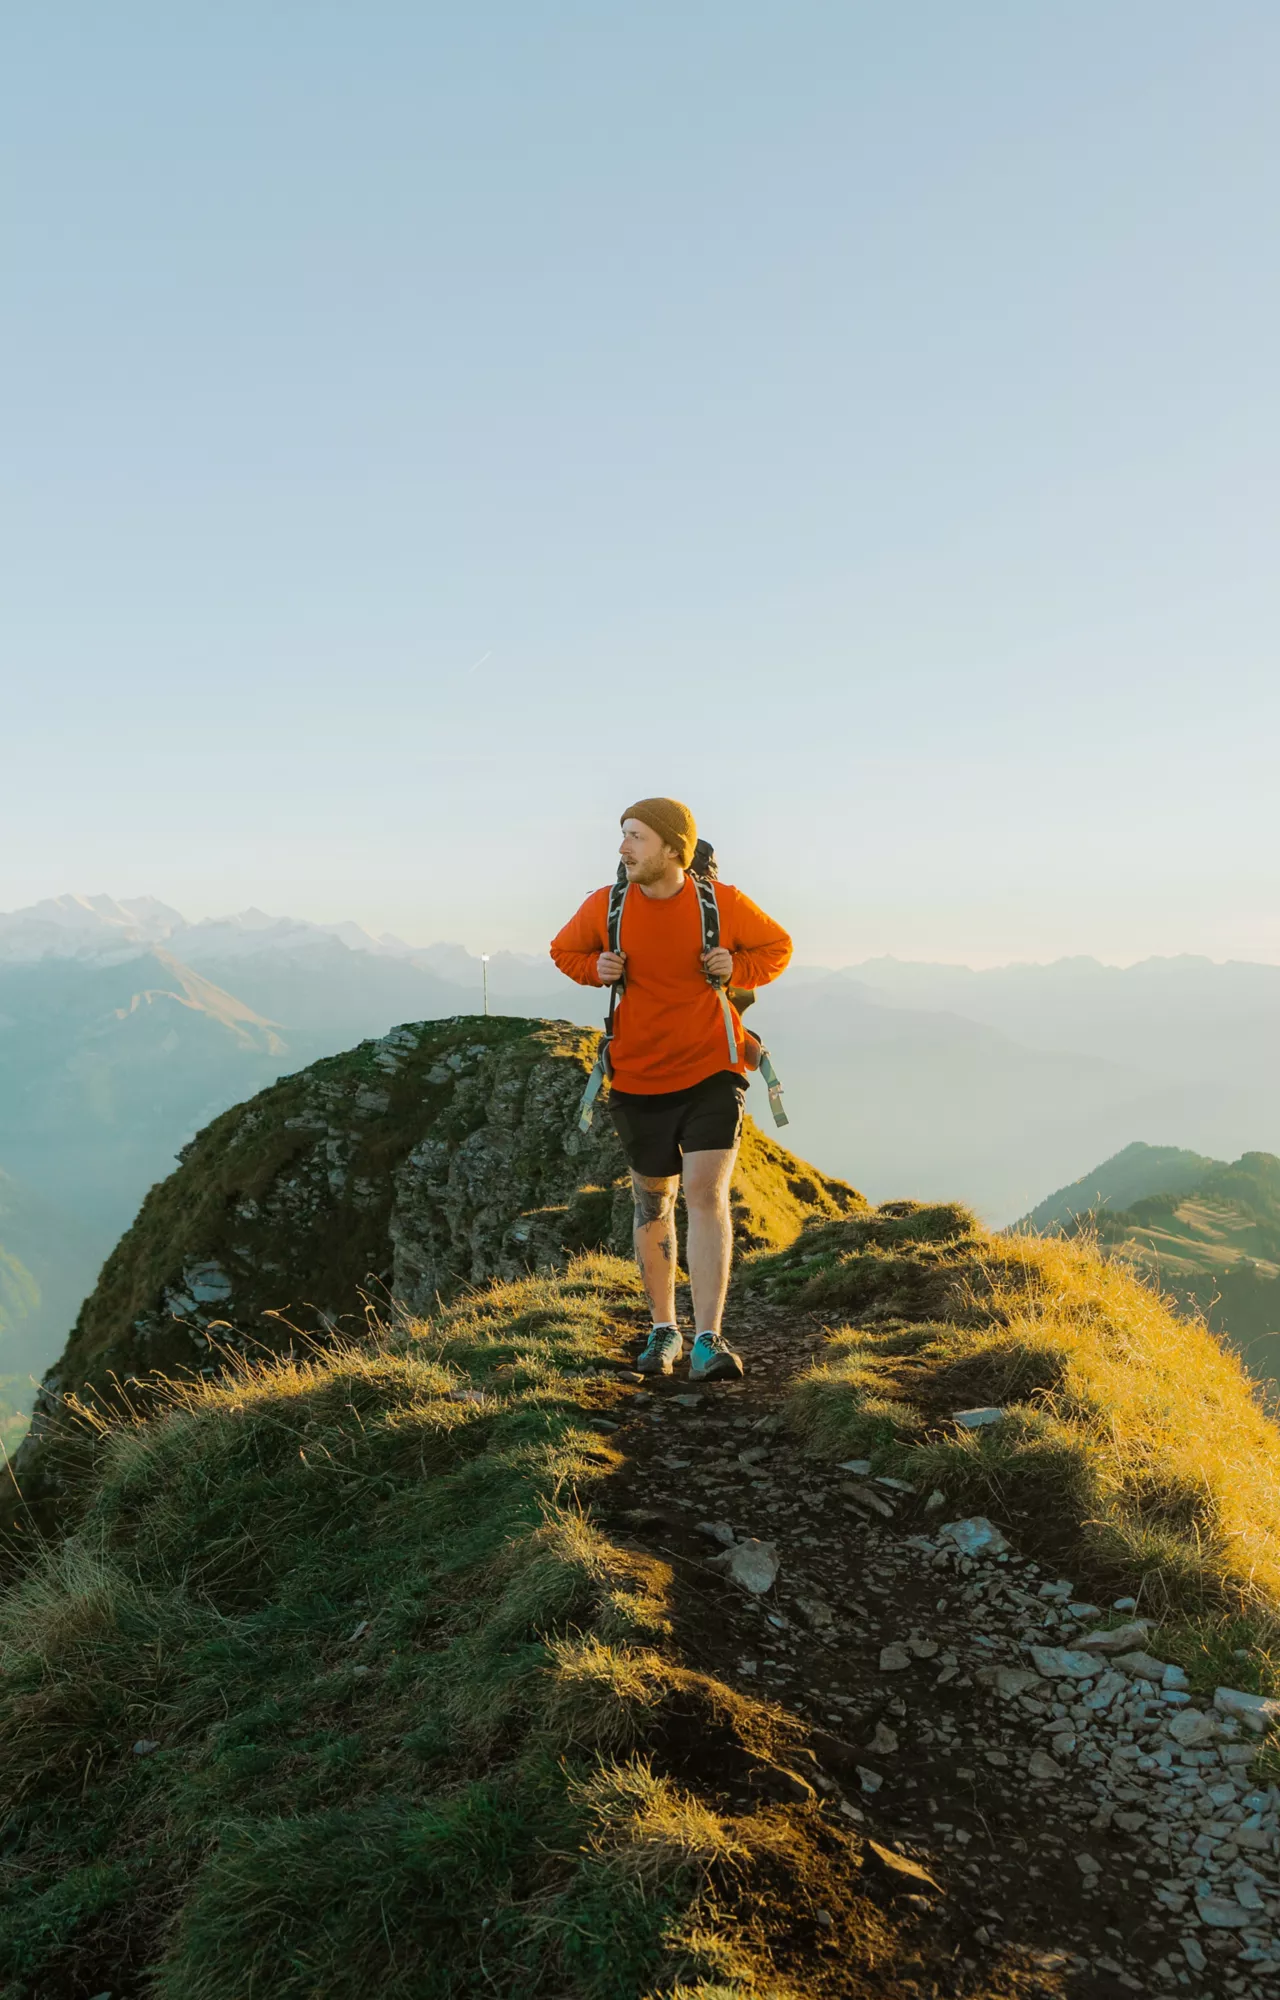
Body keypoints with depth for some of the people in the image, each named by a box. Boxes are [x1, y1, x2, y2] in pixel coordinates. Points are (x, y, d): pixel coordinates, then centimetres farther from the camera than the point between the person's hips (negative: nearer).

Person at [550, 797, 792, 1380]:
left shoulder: (724, 904, -9)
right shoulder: (604, 907, -6)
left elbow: (777, 946, 7)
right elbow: (564, 950, 13)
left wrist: (737, 968, -13)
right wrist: (596, 968, -10)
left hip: (712, 1074, -2)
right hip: (639, 1080, 2)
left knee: (706, 1193, -17)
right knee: (653, 1204, 13)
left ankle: (708, 1341, -14)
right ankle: (663, 1330, 31)